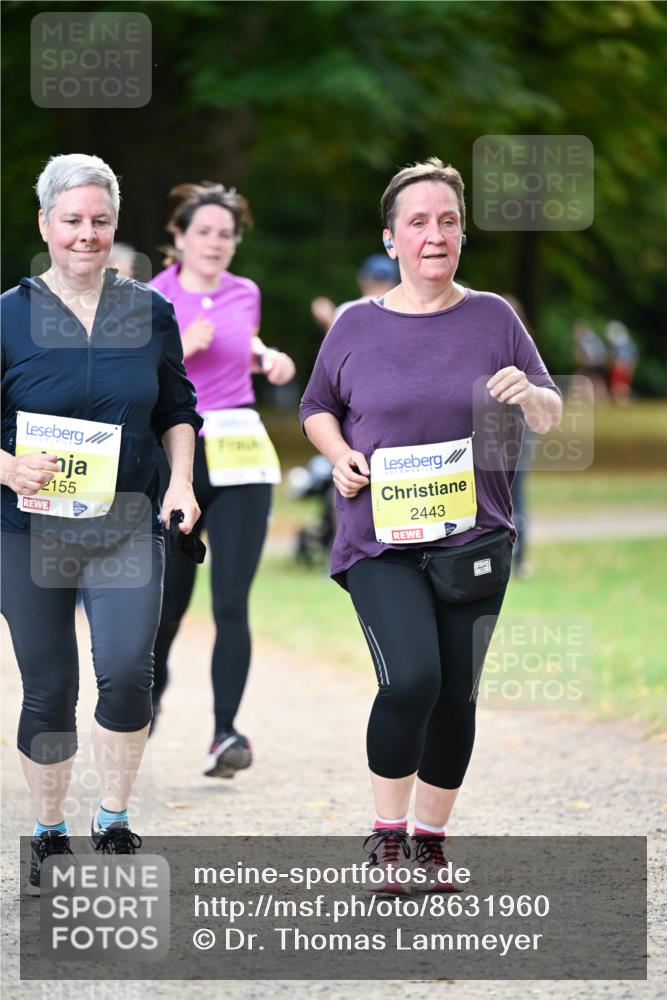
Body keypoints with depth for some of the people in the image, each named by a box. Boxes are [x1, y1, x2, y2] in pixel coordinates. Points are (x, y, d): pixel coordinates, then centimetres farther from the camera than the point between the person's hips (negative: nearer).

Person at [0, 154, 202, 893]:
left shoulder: (150, 313, 5)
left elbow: (177, 411, 16)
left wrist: (181, 482, 1)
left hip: (128, 528, 1)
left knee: (126, 672, -16)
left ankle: (113, 825, 3)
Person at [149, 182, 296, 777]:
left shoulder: (245, 295, 8)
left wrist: (267, 359, 10)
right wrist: (180, 348, -22)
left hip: (241, 459, 2)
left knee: (231, 603, -10)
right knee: (170, 596, 10)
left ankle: (226, 735, -11)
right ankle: (152, 688, 42)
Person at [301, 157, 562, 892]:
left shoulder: (492, 318, 3)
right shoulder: (357, 327, 2)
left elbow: (551, 418, 6)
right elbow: (316, 407, 15)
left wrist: (530, 395, -17)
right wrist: (339, 455, -5)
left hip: (472, 539, 2)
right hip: (380, 540, -2)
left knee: (456, 697, 7)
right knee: (411, 679, -19)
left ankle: (430, 839, 25)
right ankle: (386, 833, -1)